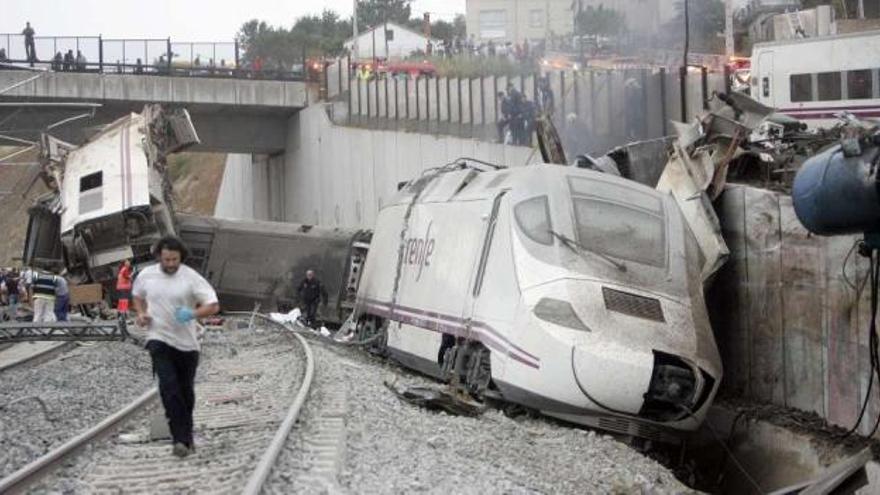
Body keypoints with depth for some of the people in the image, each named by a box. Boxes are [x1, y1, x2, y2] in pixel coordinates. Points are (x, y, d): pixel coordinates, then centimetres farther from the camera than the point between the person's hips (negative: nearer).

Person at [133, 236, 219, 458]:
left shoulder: (191, 278, -8)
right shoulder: (146, 275, 1)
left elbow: (213, 305, -11)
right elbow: (137, 295, 23)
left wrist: (193, 314, -30)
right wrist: (141, 313, 3)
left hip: (186, 343, 0)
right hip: (159, 339, 0)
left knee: (186, 391, 11)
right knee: (168, 387, -16)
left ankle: (187, 438, 31)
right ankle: (180, 439, -18)